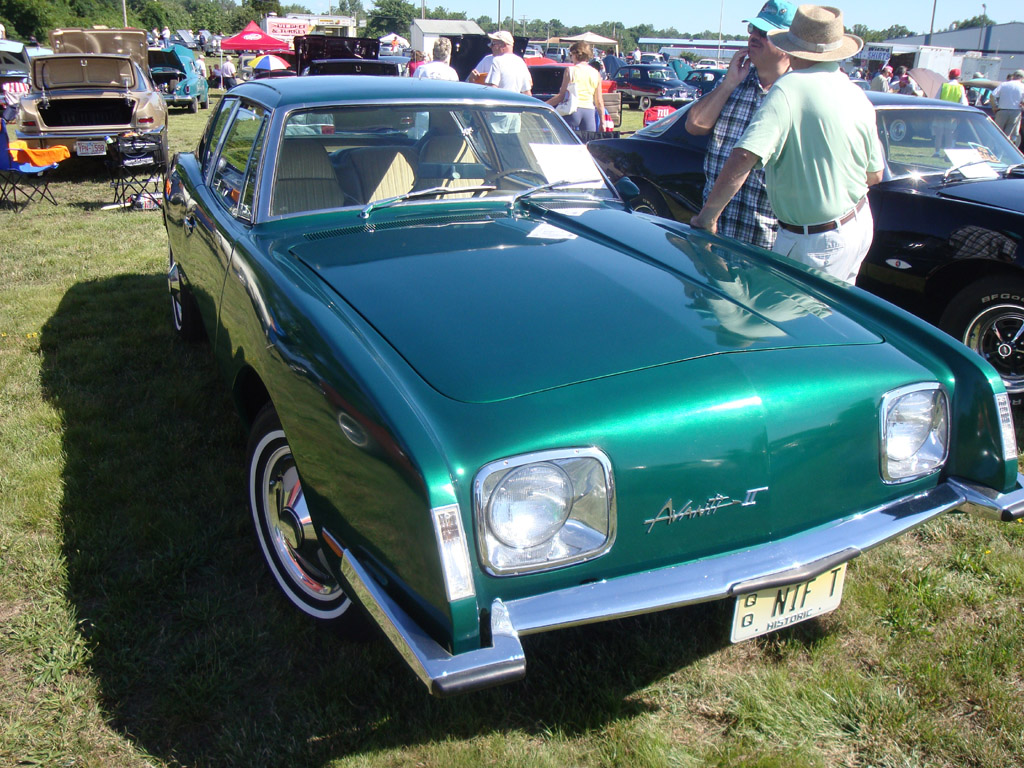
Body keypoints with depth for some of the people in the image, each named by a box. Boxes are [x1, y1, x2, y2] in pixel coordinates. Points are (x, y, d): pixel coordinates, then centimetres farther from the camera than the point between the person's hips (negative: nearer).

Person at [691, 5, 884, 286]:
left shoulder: (789, 89, -19)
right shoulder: (858, 96, 3)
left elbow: (743, 158, -30)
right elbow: (874, 175, 11)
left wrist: (708, 214, -22)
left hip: (815, 244, -7)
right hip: (860, 226, 8)